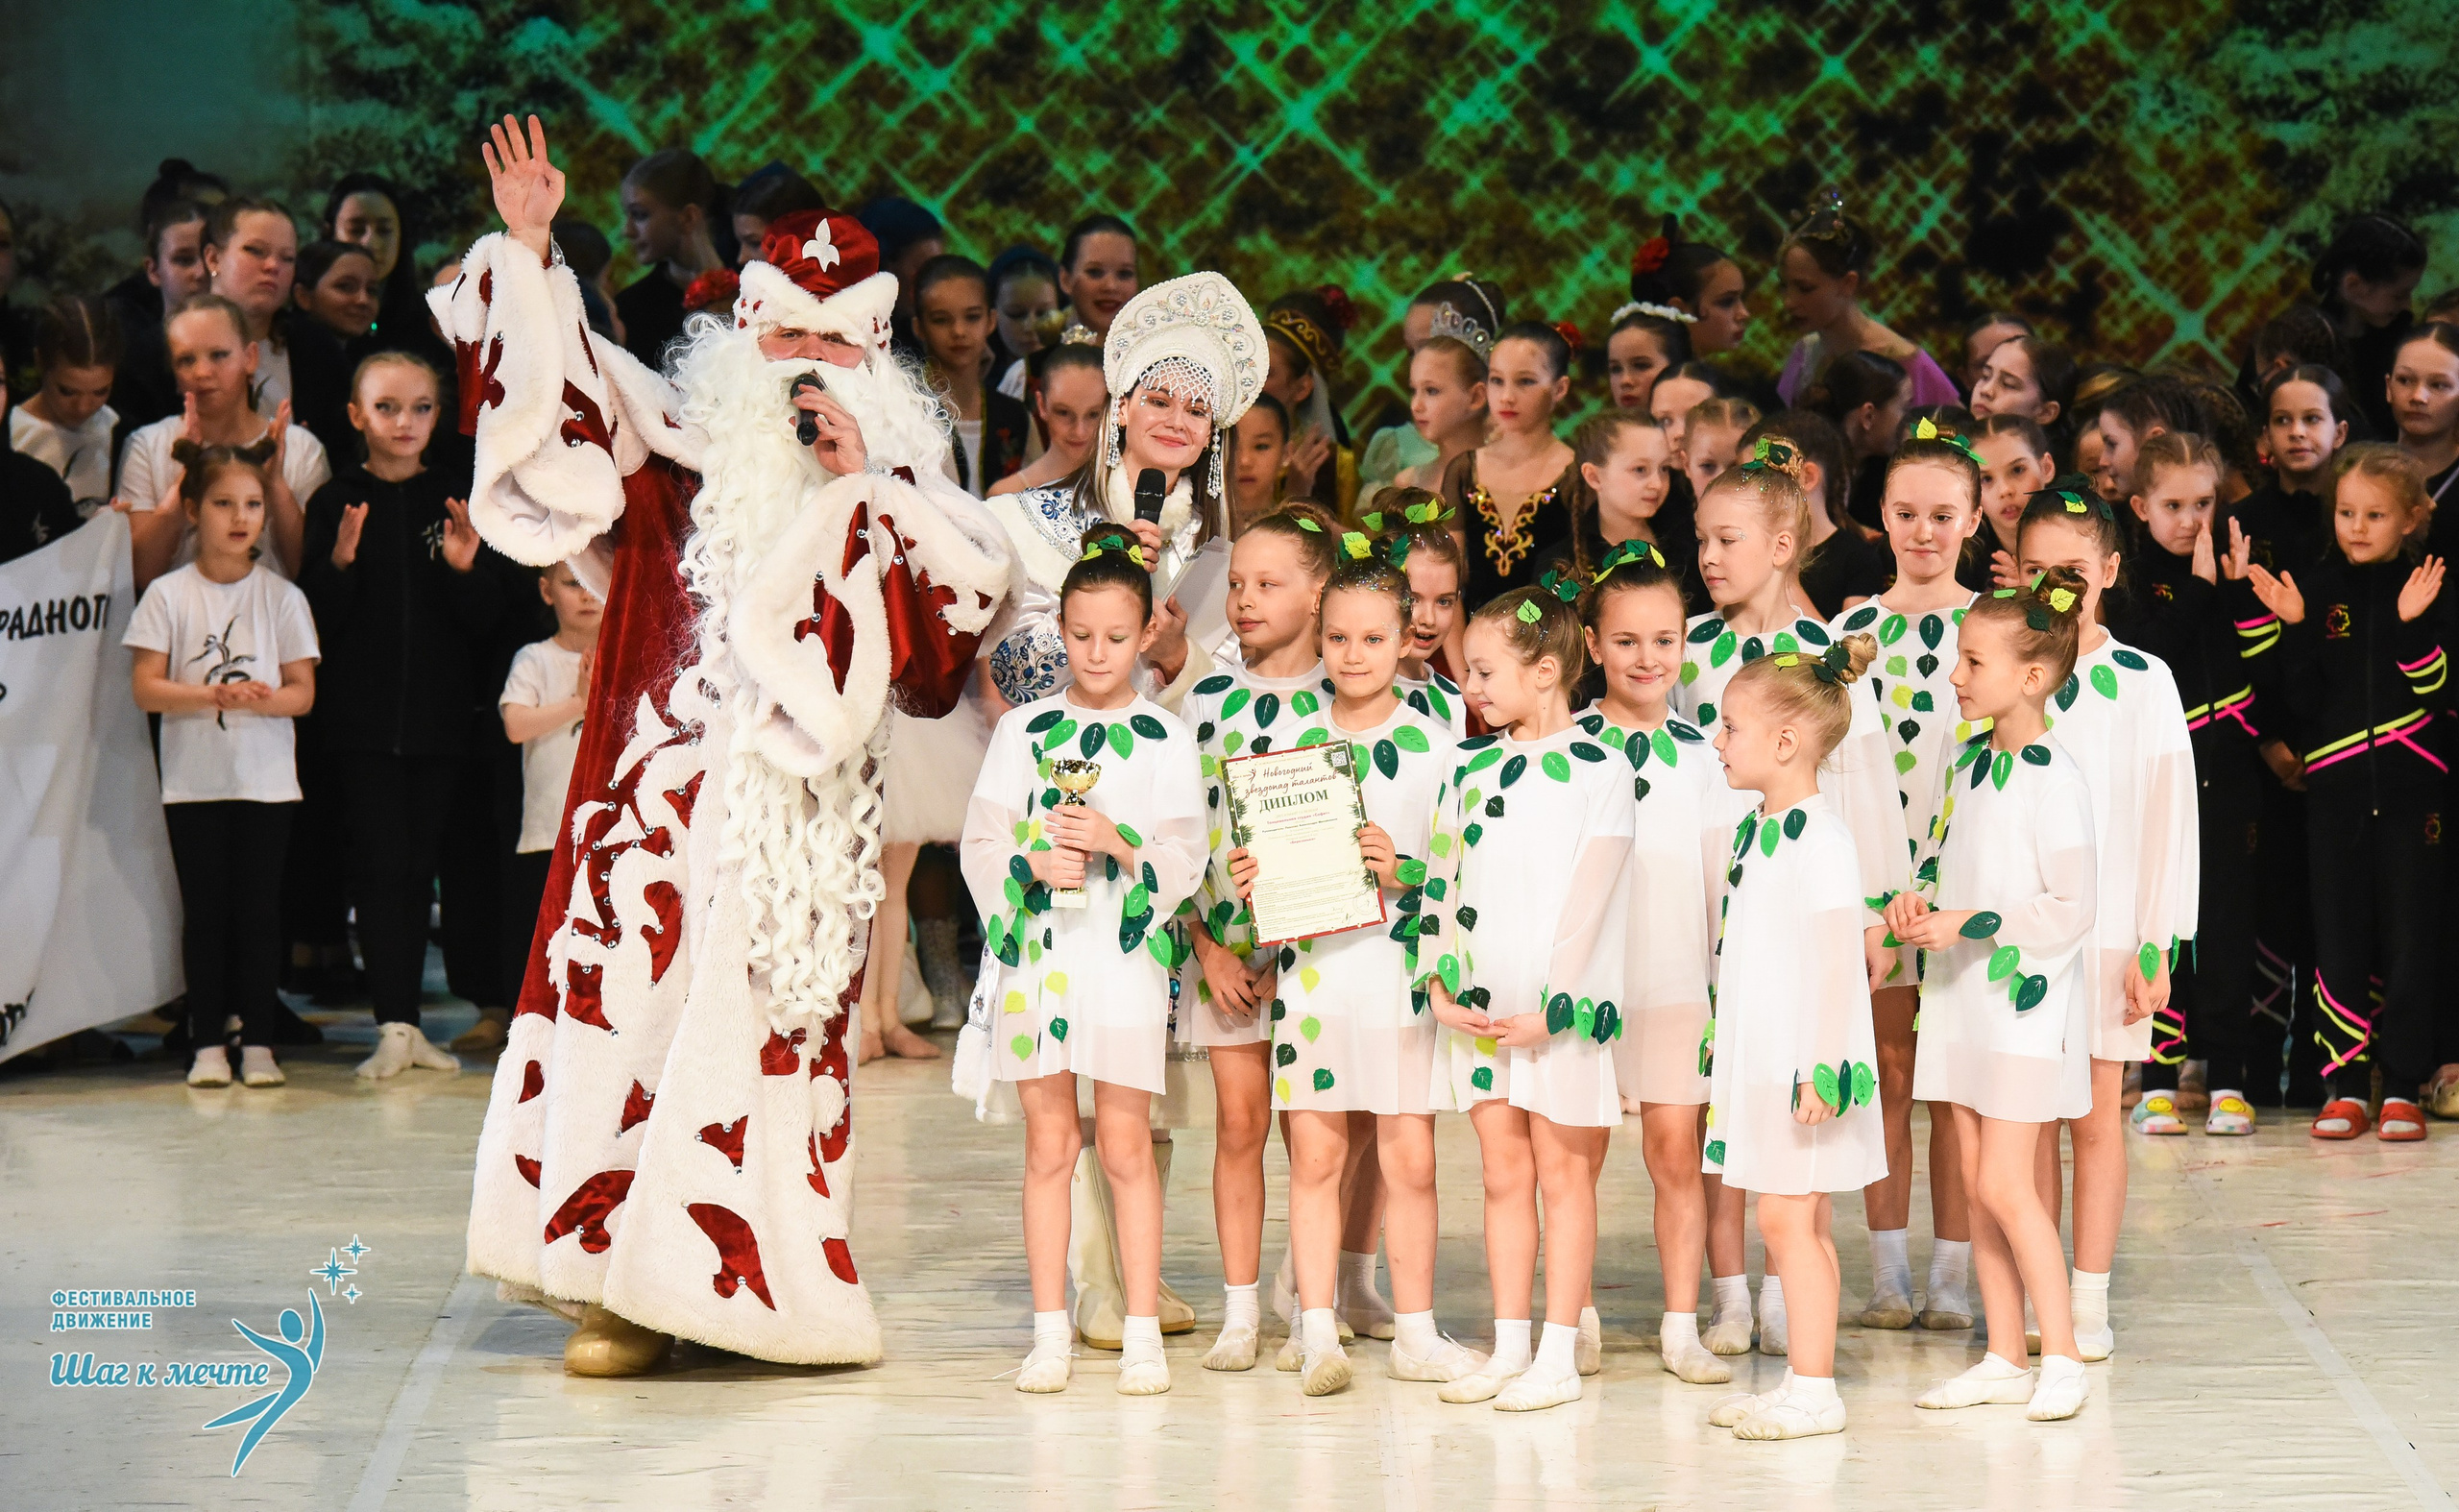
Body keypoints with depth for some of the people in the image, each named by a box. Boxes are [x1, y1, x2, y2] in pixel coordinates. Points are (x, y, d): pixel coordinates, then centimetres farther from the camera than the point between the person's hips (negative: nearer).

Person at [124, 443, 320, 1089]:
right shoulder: (168, 594, 0)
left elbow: (303, 692, 0)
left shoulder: (281, 596, 2)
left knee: (259, 909, 2)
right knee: (205, 910, 3)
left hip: (266, 780, 1)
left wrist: (262, 698, -21)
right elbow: (146, 687, -6)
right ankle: (209, 1042, 9)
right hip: (193, 781, 0)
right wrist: (216, 696, -20)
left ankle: (257, 1041, 9)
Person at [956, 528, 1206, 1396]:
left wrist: (1117, 842, -18)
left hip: (1127, 957, -1)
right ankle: (1050, 1332, 10)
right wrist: (1033, 865, -15)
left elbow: (1184, 859, -1)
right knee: (1049, 1144, 5)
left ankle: (1143, 1333, 6)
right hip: (1036, 954, 1)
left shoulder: (1165, 738, 4)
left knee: (1125, 1145, 0)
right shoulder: (1023, 728, 7)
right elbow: (982, 844, 4)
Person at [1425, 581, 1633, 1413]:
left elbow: (1588, 896, -11)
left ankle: (1559, 1357, 4)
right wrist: (1441, 980, -1)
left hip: (1560, 1003, -5)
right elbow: (1449, 883, 11)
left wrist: (1550, 1002, -15)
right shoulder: (1473, 765, 10)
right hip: (1482, 1005, 5)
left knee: (1563, 1174, 1)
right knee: (1504, 1174, 9)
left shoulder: (1594, 768, -7)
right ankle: (1509, 1348, 16)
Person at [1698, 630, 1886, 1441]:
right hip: (1758, 1060, 9)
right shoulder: (1755, 831, 12)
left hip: (1802, 1062, -9)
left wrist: (1824, 1067, -21)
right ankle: (1799, 1381, 17)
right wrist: (1723, 1038, 23)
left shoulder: (1821, 839, -16)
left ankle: (1815, 1392, -1)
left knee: (1789, 1217, -6)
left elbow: (1838, 961, -19)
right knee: (1789, 1221, 11)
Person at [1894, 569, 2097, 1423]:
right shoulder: (1962, 764, 9)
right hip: (1960, 998, 8)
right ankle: (2005, 1359, 16)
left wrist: (1969, 923, -19)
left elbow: (2071, 910, -16)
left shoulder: (2054, 781, -15)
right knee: (1977, 1182, 9)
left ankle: (2062, 1358, 1)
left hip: (2027, 1000, -8)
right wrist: (1918, 906, 0)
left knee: (2004, 1183, -9)